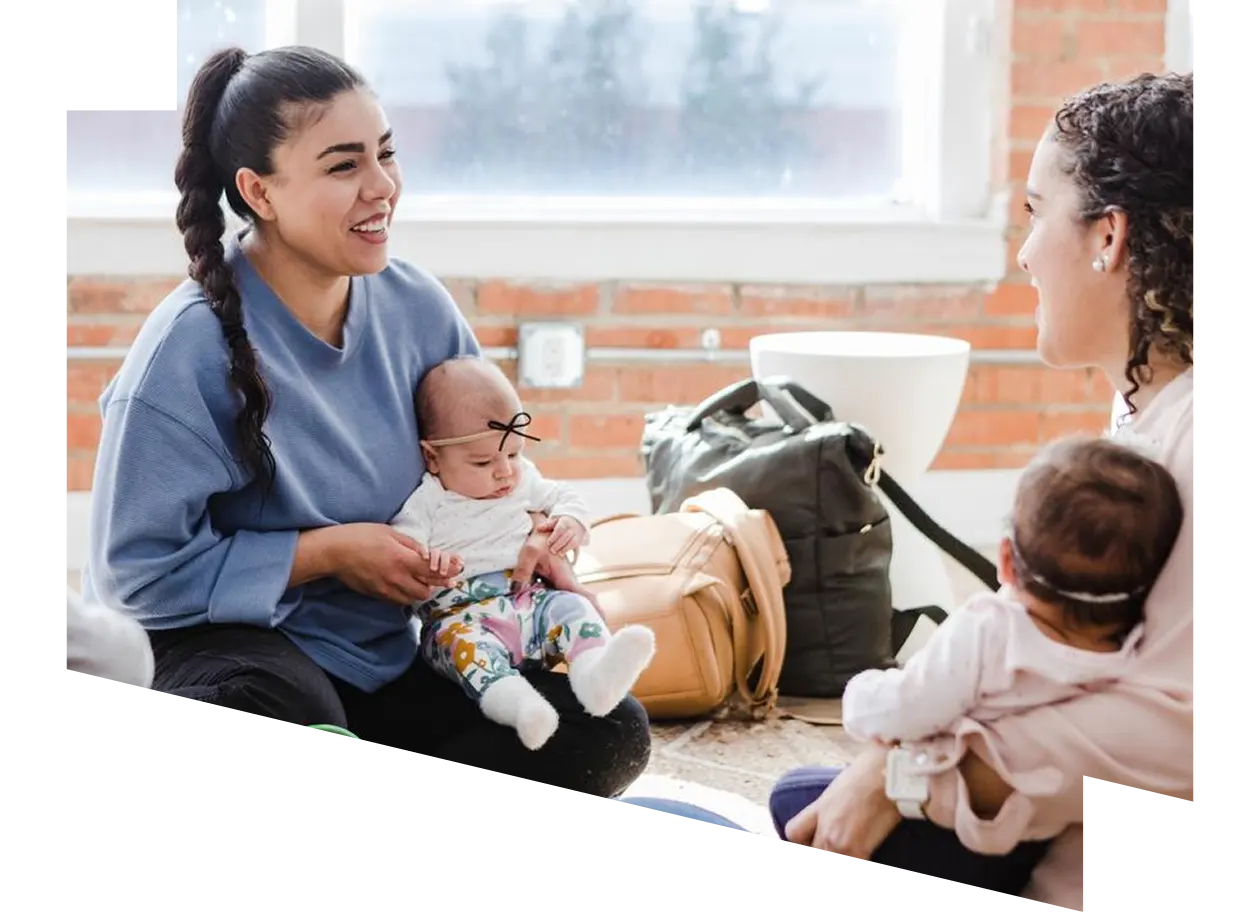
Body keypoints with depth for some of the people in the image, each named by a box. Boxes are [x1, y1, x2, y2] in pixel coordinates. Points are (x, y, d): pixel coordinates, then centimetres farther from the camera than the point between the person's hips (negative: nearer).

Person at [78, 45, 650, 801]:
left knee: (609, 733, -10)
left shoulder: (417, 307, -2)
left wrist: (523, 536, -9)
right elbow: (140, 571, -19)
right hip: (227, 644, -6)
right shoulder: (190, 349, -19)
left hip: (383, 653, 6)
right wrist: (329, 553, -19)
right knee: (277, 708, -41)